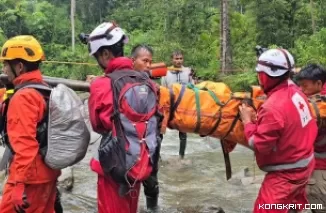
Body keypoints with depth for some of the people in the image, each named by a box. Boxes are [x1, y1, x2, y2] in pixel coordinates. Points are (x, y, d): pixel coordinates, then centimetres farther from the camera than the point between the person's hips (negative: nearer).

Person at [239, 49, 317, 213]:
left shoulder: (273, 108, -29)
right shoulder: (294, 91, -5)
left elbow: (258, 145, -22)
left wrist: (248, 122, -10)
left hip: (286, 172, -9)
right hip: (304, 163, 9)